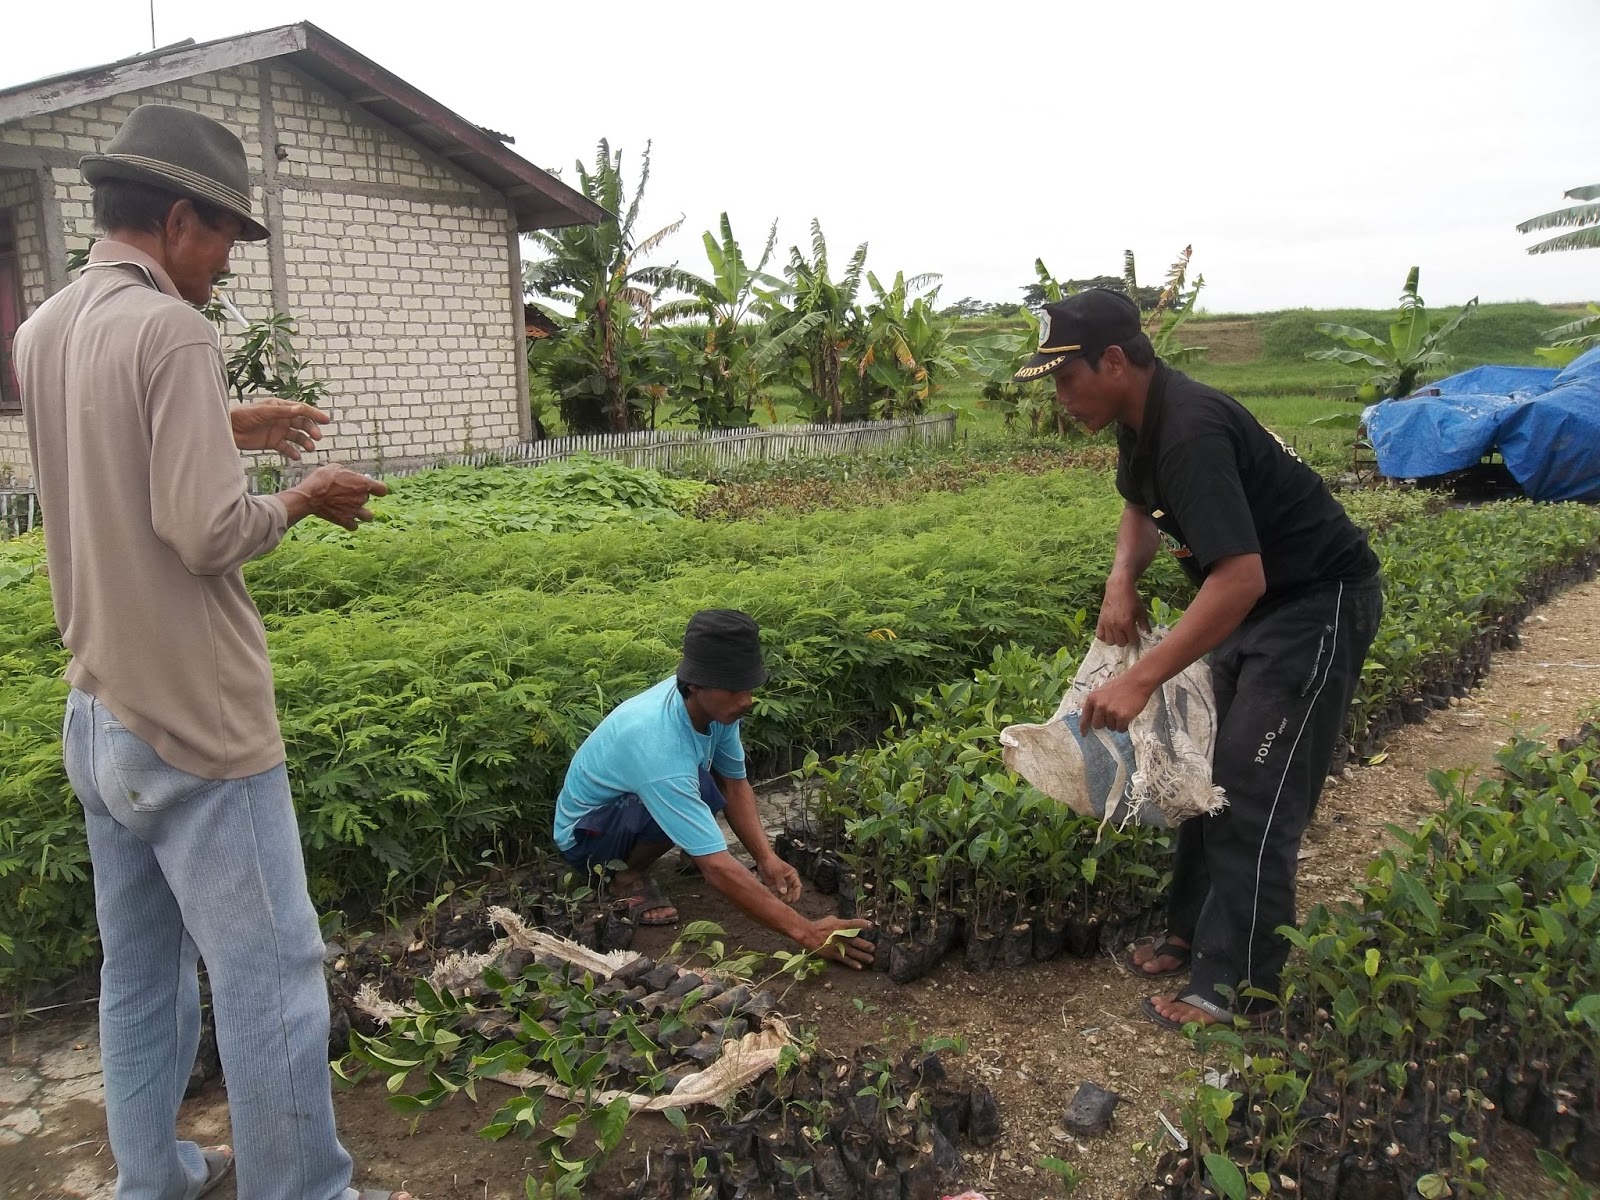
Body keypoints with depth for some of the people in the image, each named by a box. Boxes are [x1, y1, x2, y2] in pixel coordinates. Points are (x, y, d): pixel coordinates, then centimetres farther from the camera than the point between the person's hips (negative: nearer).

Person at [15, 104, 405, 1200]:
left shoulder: (43, 332, 9)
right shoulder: (171, 330, -17)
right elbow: (208, 535, -22)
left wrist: (223, 430, 21)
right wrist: (304, 498, -5)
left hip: (99, 712, 9)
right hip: (194, 720, -9)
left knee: (140, 971, 19)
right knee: (270, 976, 2)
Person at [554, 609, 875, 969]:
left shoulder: (713, 703, -17)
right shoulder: (658, 747, -40)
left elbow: (734, 784, -3)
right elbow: (717, 867, -41)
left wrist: (767, 859, -18)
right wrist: (806, 932, -41)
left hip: (628, 800, 8)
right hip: (584, 834, -8)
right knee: (703, 788, -31)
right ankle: (628, 874, -6)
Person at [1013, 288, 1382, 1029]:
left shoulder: (1190, 432, -31)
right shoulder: (1141, 420, -1)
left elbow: (1241, 577, -39)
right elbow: (1141, 509, 18)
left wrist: (1141, 680, -41)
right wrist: (1122, 580, -3)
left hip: (1319, 603, -10)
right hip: (1256, 601, 10)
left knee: (1254, 795, -8)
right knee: (1209, 772, 14)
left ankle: (1239, 989, 3)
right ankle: (1195, 932, 28)